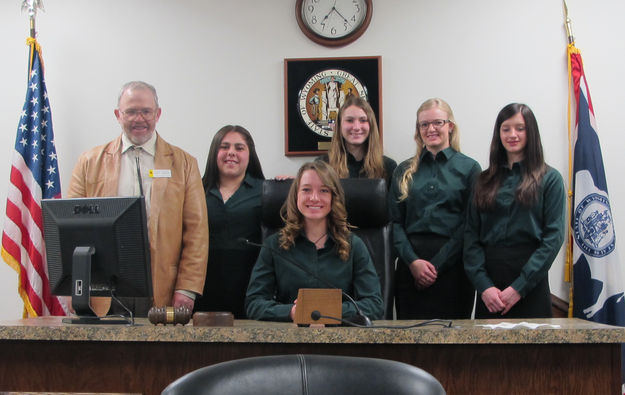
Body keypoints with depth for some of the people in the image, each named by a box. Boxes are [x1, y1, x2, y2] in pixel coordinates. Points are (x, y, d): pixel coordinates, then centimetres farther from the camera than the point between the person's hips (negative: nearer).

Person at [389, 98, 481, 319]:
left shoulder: (469, 168, 4)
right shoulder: (405, 171, 12)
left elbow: (469, 225, -3)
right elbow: (395, 222, 6)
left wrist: (437, 265, -9)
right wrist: (412, 261, -9)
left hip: (452, 265, -2)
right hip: (410, 265, 2)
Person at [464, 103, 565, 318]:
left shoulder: (549, 179, 2)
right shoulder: (485, 181, 10)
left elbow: (553, 237, -6)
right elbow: (471, 235, 3)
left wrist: (520, 286, -13)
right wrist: (483, 285, -10)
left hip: (531, 284, -2)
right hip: (489, 276, 3)